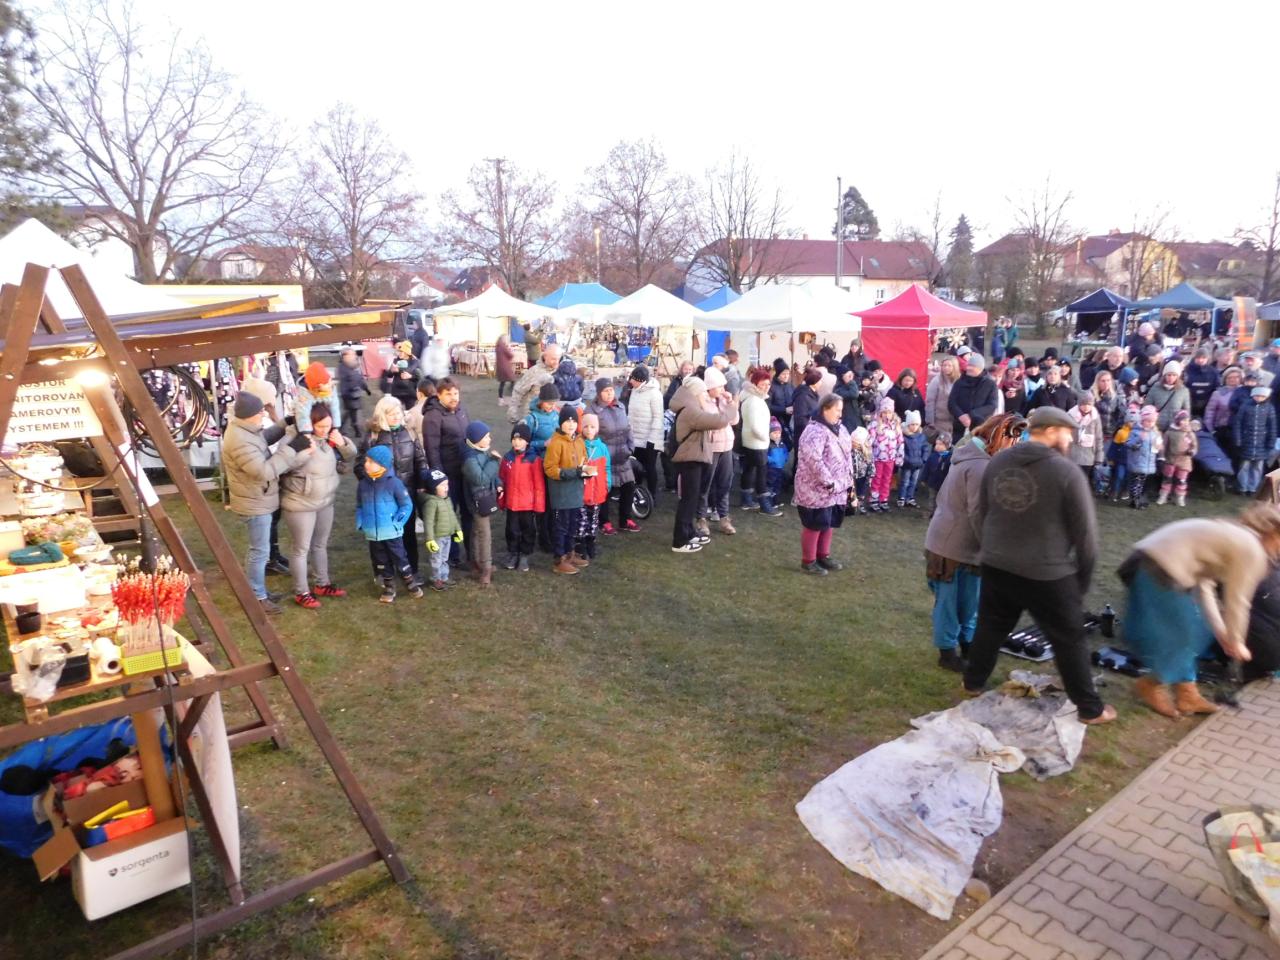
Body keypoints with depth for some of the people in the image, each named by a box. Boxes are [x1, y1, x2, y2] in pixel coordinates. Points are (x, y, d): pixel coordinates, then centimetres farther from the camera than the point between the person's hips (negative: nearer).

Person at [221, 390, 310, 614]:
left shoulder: (244, 429, -1)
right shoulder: (240, 442, -31)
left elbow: (265, 438, 18)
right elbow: (265, 471, -34)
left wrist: (285, 427, 2)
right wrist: (291, 449, -31)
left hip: (258, 499, 10)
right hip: (255, 503, -10)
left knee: (257, 548, 23)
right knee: (260, 550, 3)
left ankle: (252, 589, 37)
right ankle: (257, 597, 17)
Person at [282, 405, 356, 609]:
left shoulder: (330, 438, 0)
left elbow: (351, 455, 9)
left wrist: (342, 442, -10)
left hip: (325, 501, 7)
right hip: (300, 504, -7)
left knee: (321, 545, 21)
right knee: (302, 549, 6)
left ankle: (323, 584, 37)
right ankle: (301, 593, 19)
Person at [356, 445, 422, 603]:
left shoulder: (393, 482, -11)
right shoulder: (363, 484, 1)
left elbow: (407, 505, -6)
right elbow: (359, 507, 13)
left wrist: (397, 523, -13)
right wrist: (360, 524, 0)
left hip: (392, 533, -4)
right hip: (373, 534, 4)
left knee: (400, 560, 6)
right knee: (381, 562, 14)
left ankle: (411, 583, 23)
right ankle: (389, 587, 27)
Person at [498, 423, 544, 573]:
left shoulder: (534, 459, -10)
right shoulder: (507, 458, 2)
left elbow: (539, 485, -8)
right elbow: (502, 479, 10)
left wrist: (539, 505, -9)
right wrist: (501, 500, 9)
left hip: (529, 504, -3)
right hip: (511, 503, 3)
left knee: (528, 531, 10)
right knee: (512, 531, 14)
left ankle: (524, 557, 25)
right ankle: (512, 554, 30)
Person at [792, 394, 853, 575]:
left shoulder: (839, 429, 10)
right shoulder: (815, 431, -20)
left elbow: (847, 455, 17)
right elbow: (813, 459, -28)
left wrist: (848, 481, 13)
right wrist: (828, 482, -24)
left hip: (836, 489, 9)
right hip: (817, 489, -9)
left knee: (829, 523, 18)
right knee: (815, 524, 1)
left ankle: (823, 556, 33)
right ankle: (808, 561, 15)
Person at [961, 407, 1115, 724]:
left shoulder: (997, 461, 3)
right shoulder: (1066, 471, -14)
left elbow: (982, 514, 13)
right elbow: (1085, 531, -9)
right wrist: (1084, 575, 5)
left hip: (996, 566, 5)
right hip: (1048, 574, -5)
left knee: (990, 626, 21)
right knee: (1070, 640, 10)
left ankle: (973, 683, 35)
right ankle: (1090, 708, 22)